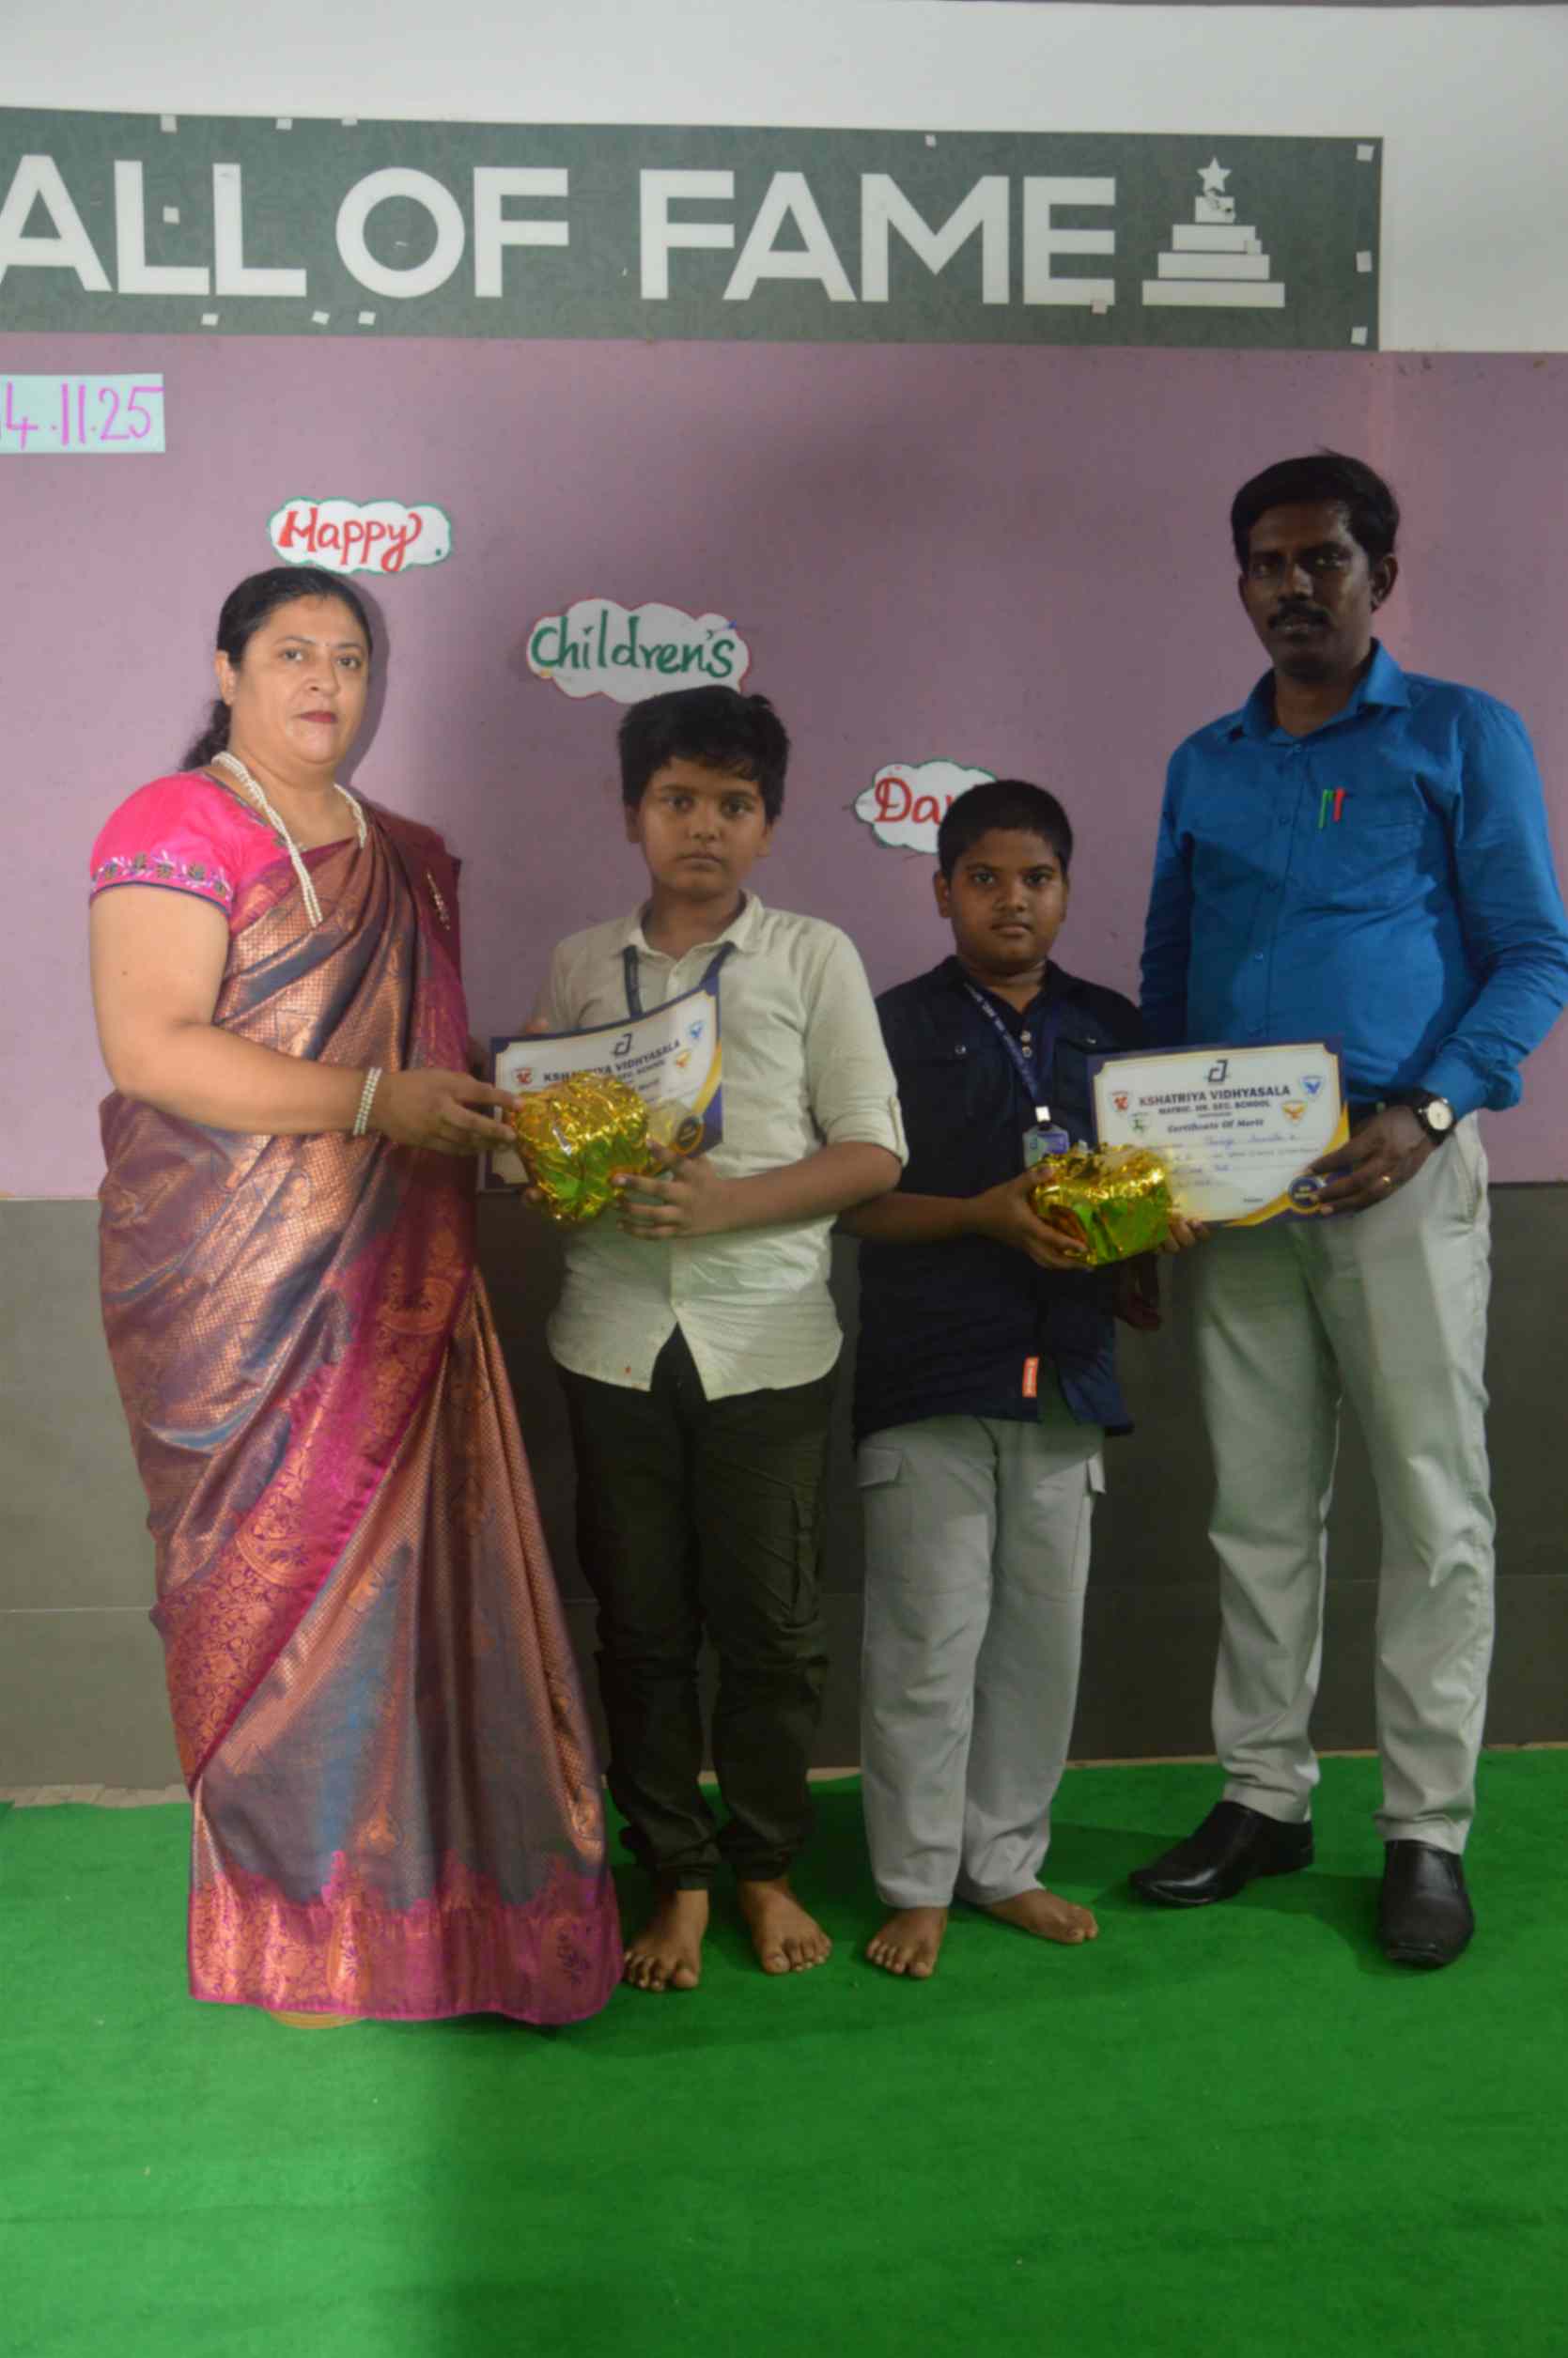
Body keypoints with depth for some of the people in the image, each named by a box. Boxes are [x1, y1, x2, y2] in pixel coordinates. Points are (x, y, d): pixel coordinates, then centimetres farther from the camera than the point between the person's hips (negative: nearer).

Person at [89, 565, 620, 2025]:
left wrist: (499, 1096, 6)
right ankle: (294, 1926, 14)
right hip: (238, 1291, -6)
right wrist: (377, 1100, -19)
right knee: (275, 1580, -1)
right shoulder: (173, 829, -4)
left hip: (401, 1288, 6)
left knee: (416, 1568, 5)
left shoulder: (406, 858, 19)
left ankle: (420, 1890, 18)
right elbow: (149, 1046, -16)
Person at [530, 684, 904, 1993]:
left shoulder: (813, 956, 2)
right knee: (641, 1623, 8)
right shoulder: (579, 966, 9)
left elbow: (874, 1150, -2)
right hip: (618, 1334, 2)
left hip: (767, 1339, -2)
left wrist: (728, 1203, -16)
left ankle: (766, 1867, 26)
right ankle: (677, 1877, 23)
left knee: (771, 1621, 7)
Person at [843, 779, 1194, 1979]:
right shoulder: (899, 1026, 0)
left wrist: (1151, 1226, -5)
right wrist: (988, 1215, -17)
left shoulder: (1114, 1028, 11)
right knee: (930, 1637, 0)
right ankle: (918, 1884, 14)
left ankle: (1007, 1861, 26)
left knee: (1044, 1631, 11)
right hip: (931, 1380, -4)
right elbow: (860, 1203, -4)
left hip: (1066, 1374, 4)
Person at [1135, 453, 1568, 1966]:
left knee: (1433, 1509, 0)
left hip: (1397, 1168, -4)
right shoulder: (1203, 765, 15)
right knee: (1258, 1510, 9)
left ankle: (1426, 1830, 11)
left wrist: (1428, 1114, -17)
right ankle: (1263, 1798, 21)